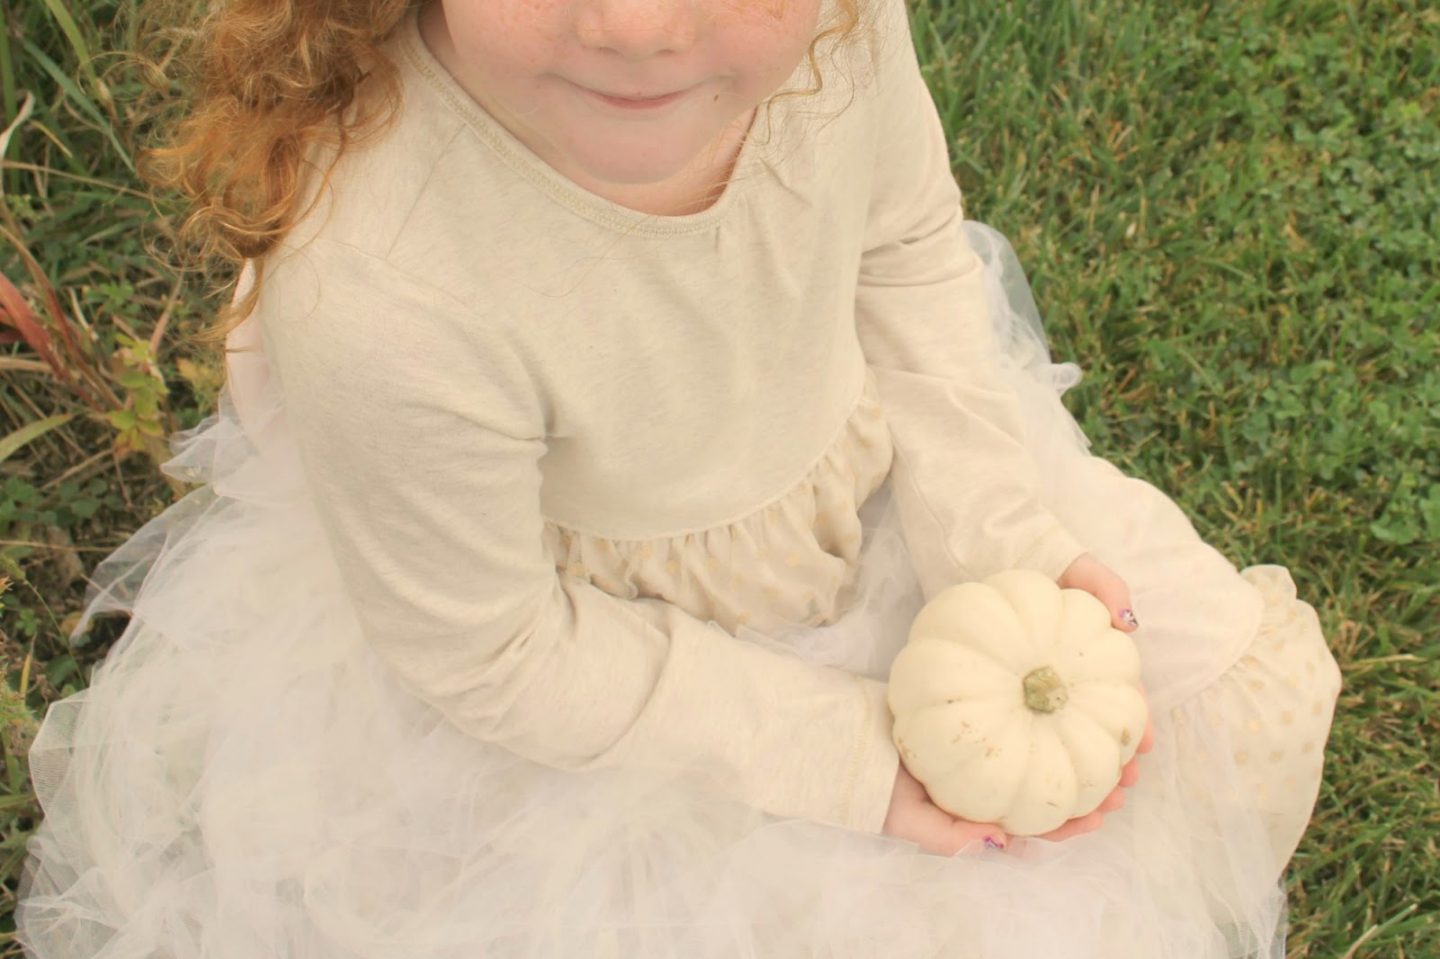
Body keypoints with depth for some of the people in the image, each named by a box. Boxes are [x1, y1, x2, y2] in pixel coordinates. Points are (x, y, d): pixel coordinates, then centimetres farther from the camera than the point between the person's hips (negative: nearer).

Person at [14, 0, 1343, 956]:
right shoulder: (383, 303, -40)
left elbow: (912, 259, -4)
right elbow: (489, 659, -23)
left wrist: (1016, 553, -13)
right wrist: (856, 756, -19)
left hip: (866, 504, 5)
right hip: (595, 691, -4)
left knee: (1247, 689, 11)